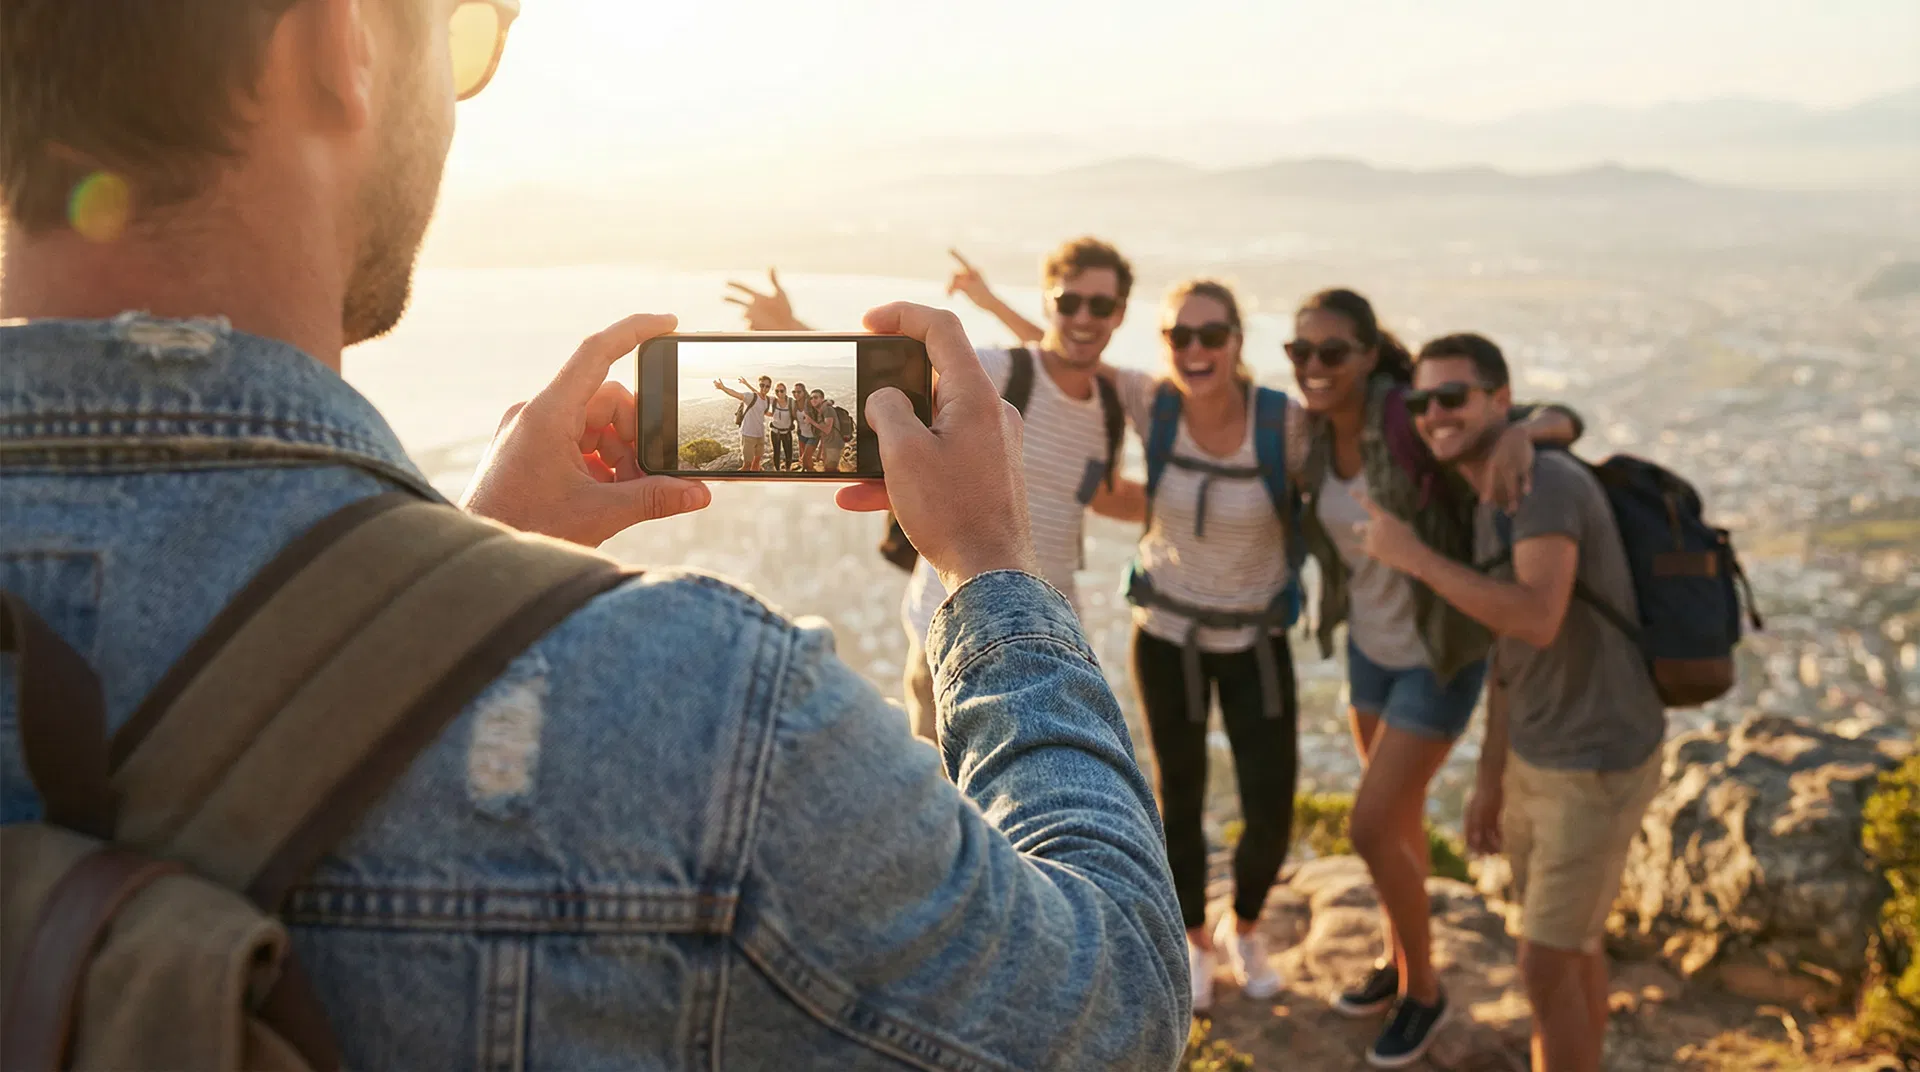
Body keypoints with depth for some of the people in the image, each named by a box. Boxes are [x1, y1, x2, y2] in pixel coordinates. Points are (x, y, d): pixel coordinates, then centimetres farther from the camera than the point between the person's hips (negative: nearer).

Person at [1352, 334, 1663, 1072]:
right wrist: (1490, 779, 16)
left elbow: (1537, 623, -39)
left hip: (1598, 767, -9)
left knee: (1545, 966, -1)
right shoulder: (1494, 508, 6)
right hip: (1538, 756, 9)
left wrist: (1412, 555, -28)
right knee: (1572, 944, 21)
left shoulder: (1546, 481, -24)